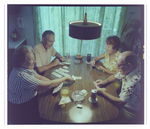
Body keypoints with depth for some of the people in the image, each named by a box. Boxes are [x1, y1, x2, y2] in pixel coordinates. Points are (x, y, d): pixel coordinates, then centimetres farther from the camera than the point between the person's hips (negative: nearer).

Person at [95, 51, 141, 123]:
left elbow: (120, 103, -32)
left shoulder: (135, 81, -36)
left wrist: (102, 92, -22)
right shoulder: (126, 71, -9)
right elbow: (115, 76, 12)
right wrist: (104, 81, -7)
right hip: (122, 100, 7)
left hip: (129, 111, -7)